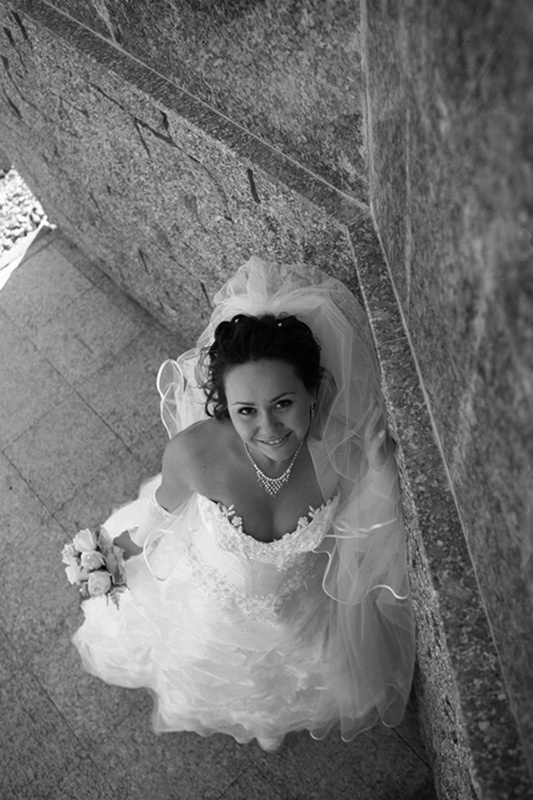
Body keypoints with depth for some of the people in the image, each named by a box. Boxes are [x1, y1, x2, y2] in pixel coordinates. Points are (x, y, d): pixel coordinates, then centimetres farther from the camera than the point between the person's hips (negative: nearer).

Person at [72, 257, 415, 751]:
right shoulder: (195, 453, -40)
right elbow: (164, 508, -15)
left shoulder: (352, 448, -39)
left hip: (307, 595, 2)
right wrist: (113, 552, 0)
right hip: (213, 595, -1)